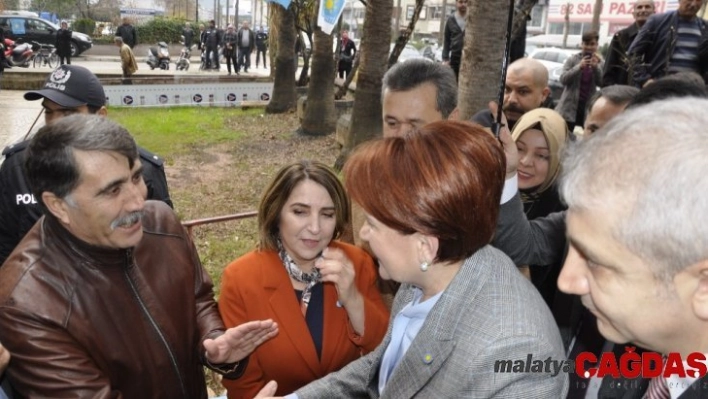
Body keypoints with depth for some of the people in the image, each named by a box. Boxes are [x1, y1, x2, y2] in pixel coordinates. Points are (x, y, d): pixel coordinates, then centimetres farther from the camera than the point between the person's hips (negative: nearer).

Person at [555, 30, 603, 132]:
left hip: (589, 107, 2)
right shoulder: (572, 59, 1)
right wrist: (579, 67, -20)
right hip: (570, 106, -2)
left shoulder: (599, 62, 7)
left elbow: (601, 82, -2)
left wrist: (596, 67, -17)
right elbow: (563, 79, -8)